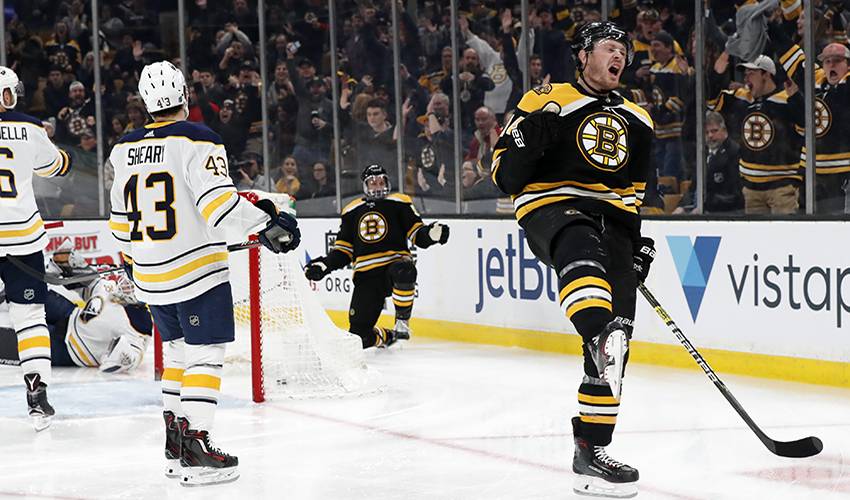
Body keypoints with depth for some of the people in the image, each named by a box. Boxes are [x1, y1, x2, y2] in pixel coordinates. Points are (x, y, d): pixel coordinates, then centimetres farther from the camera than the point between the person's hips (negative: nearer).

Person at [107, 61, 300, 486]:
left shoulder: (124, 150, 9)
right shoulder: (196, 140, -12)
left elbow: (121, 220, 17)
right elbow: (217, 200, -24)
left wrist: (134, 261, 30)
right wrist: (266, 225, -20)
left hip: (151, 276, 7)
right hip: (196, 269, -7)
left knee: (179, 350, 19)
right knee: (206, 354, -3)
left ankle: (174, 445, 21)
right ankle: (195, 449, -10)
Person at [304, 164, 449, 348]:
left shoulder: (399, 204, 8)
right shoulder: (352, 212, 16)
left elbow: (417, 234, 2)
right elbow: (344, 250, 17)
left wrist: (430, 233, -20)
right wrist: (324, 265, 2)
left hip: (395, 263, -3)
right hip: (366, 276, 3)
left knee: (402, 271, -42)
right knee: (359, 333, -8)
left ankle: (402, 321, -22)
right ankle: (386, 338, 26)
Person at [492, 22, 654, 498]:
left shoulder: (637, 122, 21)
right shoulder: (548, 102, 4)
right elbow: (506, 175, 2)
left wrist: (639, 242, 14)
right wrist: (525, 139, -19)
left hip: (611, 219, 5)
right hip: (551, 207, -5)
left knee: (614, 337, -4)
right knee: (582, 252, -42)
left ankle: (591, 450, 1)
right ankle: (601, 336, -69)